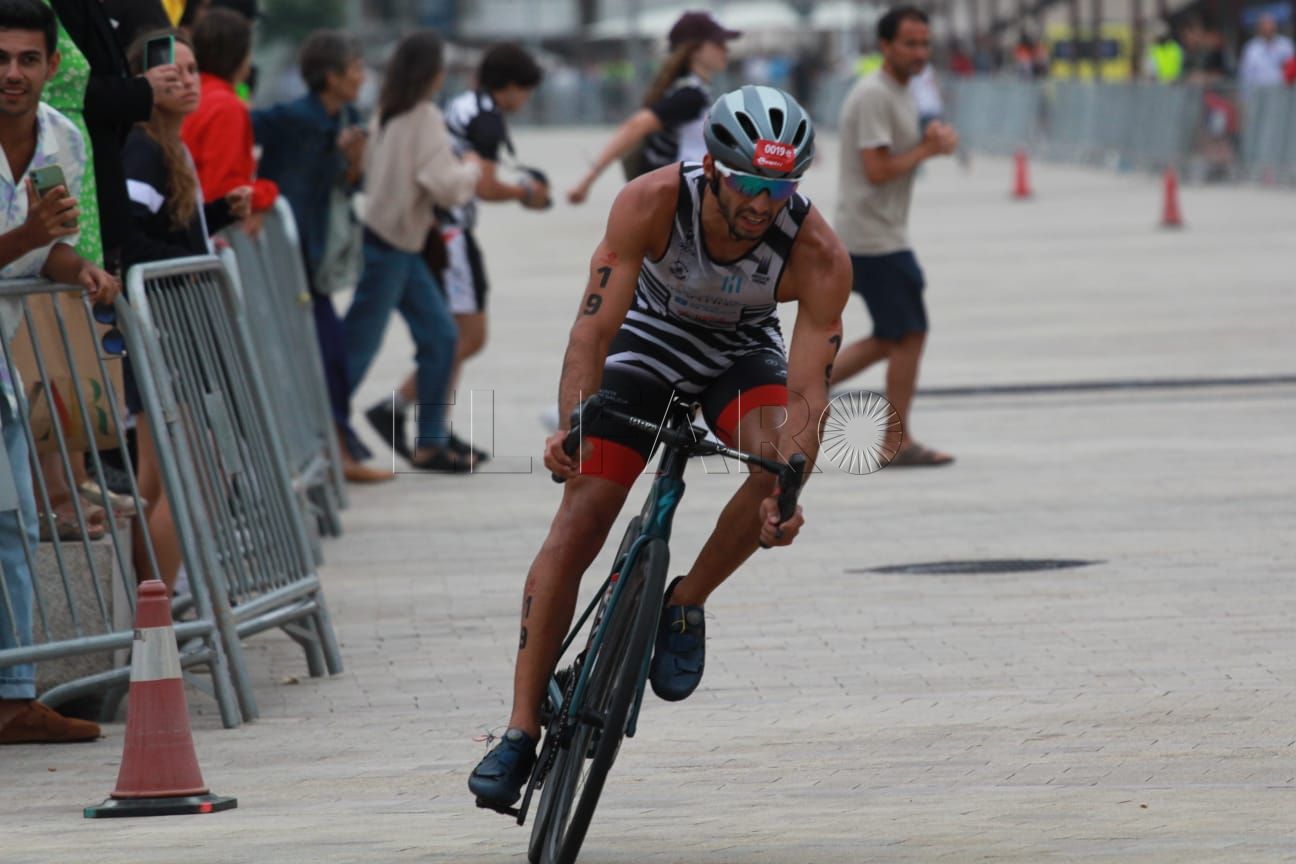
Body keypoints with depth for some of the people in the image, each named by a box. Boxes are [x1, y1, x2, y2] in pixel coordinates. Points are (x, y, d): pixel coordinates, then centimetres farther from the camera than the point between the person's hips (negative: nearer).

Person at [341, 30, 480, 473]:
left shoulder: (387, 115, 8)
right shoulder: (425, 119, -17)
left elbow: (369, 172, 16)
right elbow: (448, 186, -20)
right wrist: (471, 167, -1)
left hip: (402, 248, 9)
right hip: (389, 248, -9)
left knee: (440, 336, 11)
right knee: (359, 346, -5)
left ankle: (430, 443, 14)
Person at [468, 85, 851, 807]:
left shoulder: (819, 256, -31)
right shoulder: (651, 204, -32)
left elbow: (807, 395, -33)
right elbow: (595, 326, -33)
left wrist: (786, 491, -48)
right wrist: (572, 424, -48)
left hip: (743, 352, 1)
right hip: (650, 338, 0)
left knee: (777, 465, -31)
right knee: (576, 528, -12)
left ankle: (685, 605, -5)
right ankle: (521, 732, -7)